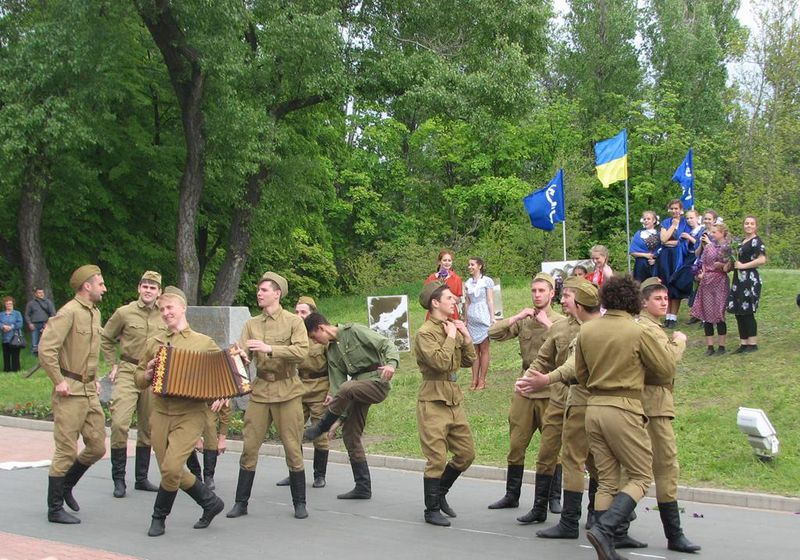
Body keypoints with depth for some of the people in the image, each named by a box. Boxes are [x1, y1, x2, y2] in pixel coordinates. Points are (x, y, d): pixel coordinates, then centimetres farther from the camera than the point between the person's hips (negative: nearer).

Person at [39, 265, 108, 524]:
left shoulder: (94, 313, 14)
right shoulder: (69, 312, -14)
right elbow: (46, 348, -23)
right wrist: (58, 382, -19)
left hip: (90, 392, 8)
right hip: (70, 393, -8)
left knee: (97, 447, 11)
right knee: (66, 451, -3)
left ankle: (66, 486, 31)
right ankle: (55, 509, 7)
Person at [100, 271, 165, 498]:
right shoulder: (124, 313, -3)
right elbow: (106, 340, 9)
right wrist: (114, 365, 3)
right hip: (128, 373, -3)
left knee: (147, 428, 10)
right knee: (119, 423, -16)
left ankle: (142, 478, 22)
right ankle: (119, 479, -4)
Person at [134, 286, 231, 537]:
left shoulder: (204, 343, -1)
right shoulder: (154, 343, 9)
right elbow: (139, 379, 18)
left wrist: (221, 395, -14)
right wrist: (147, 375, -5)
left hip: (190, 415, -5)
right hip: (160, 415, 5)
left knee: (171, 467, -16)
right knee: (172, 471, 8)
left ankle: (159, 517, 8)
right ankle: (211, 502, 30)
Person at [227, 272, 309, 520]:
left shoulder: (293, 321, -2)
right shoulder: (251, 325, 9)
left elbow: (302, 351, -16)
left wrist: (269, 348, -23)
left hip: (287, 391, -3)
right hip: (260, 391, 3)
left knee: (293, 448, 1)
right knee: (249, 446, 2)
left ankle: (299, 503, 14)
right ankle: (241, 502, 12)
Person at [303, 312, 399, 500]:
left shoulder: (354, 331, -5)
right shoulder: (331, 352, 15)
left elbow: (387, 344, -12)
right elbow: (336, 384, 9)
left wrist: (391, 364, -32)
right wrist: (340, 416, -4)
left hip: (377, 381, -8)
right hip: (357, 389, 8)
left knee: (347, 388, -36)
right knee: (350, 433, 3)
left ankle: (321, 427, -14)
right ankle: (363, 487, 9)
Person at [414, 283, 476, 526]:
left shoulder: (452, 328, 13)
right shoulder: (426, 333, -13)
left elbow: (469, 361, 14)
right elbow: (440, 362, -26)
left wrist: (466, 337, 1)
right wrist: (450, 337, -15)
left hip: (454, 399, 8)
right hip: (433, 401, -8)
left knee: (466, 453, 11)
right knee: (437, 458, -4)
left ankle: (440, 493, 30)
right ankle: (432, 510, 9)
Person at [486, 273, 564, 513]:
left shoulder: (561, 321, -2)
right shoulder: (523, 321, 9)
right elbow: (494, 333, 0)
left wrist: (547, 324, -16)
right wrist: (517, 317, -8)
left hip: (550, 392, -4)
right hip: (525, 391, 4)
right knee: (516, 445, 9)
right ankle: (512, 495, 19)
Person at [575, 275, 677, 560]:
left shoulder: (586, 330, 5)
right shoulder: (638, 332, -10)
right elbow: (667, 370, -1)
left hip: (594, 407, 6)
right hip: (624, 409, -6)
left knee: (607, 480, 12)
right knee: (640, 476, 5)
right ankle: (605, 528, -14)